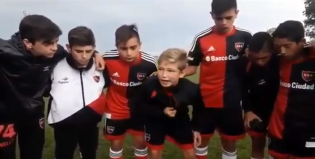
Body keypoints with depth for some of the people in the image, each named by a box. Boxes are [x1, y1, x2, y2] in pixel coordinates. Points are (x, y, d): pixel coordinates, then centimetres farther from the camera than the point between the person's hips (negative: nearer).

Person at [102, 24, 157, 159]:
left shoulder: (149, 63, -25)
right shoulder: (108, 59, -27)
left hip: (139, 110, 0)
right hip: (115, 110, 0)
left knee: (141, 141, 13)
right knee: (116, 143, 15)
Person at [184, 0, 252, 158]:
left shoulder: (245, 37, -2)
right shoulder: (201, 38, -7)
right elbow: (192, 67, 0)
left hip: (232, 102, 1)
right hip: (206, 101, 0)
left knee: (229, 141, 14)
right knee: (202, 137, 15)